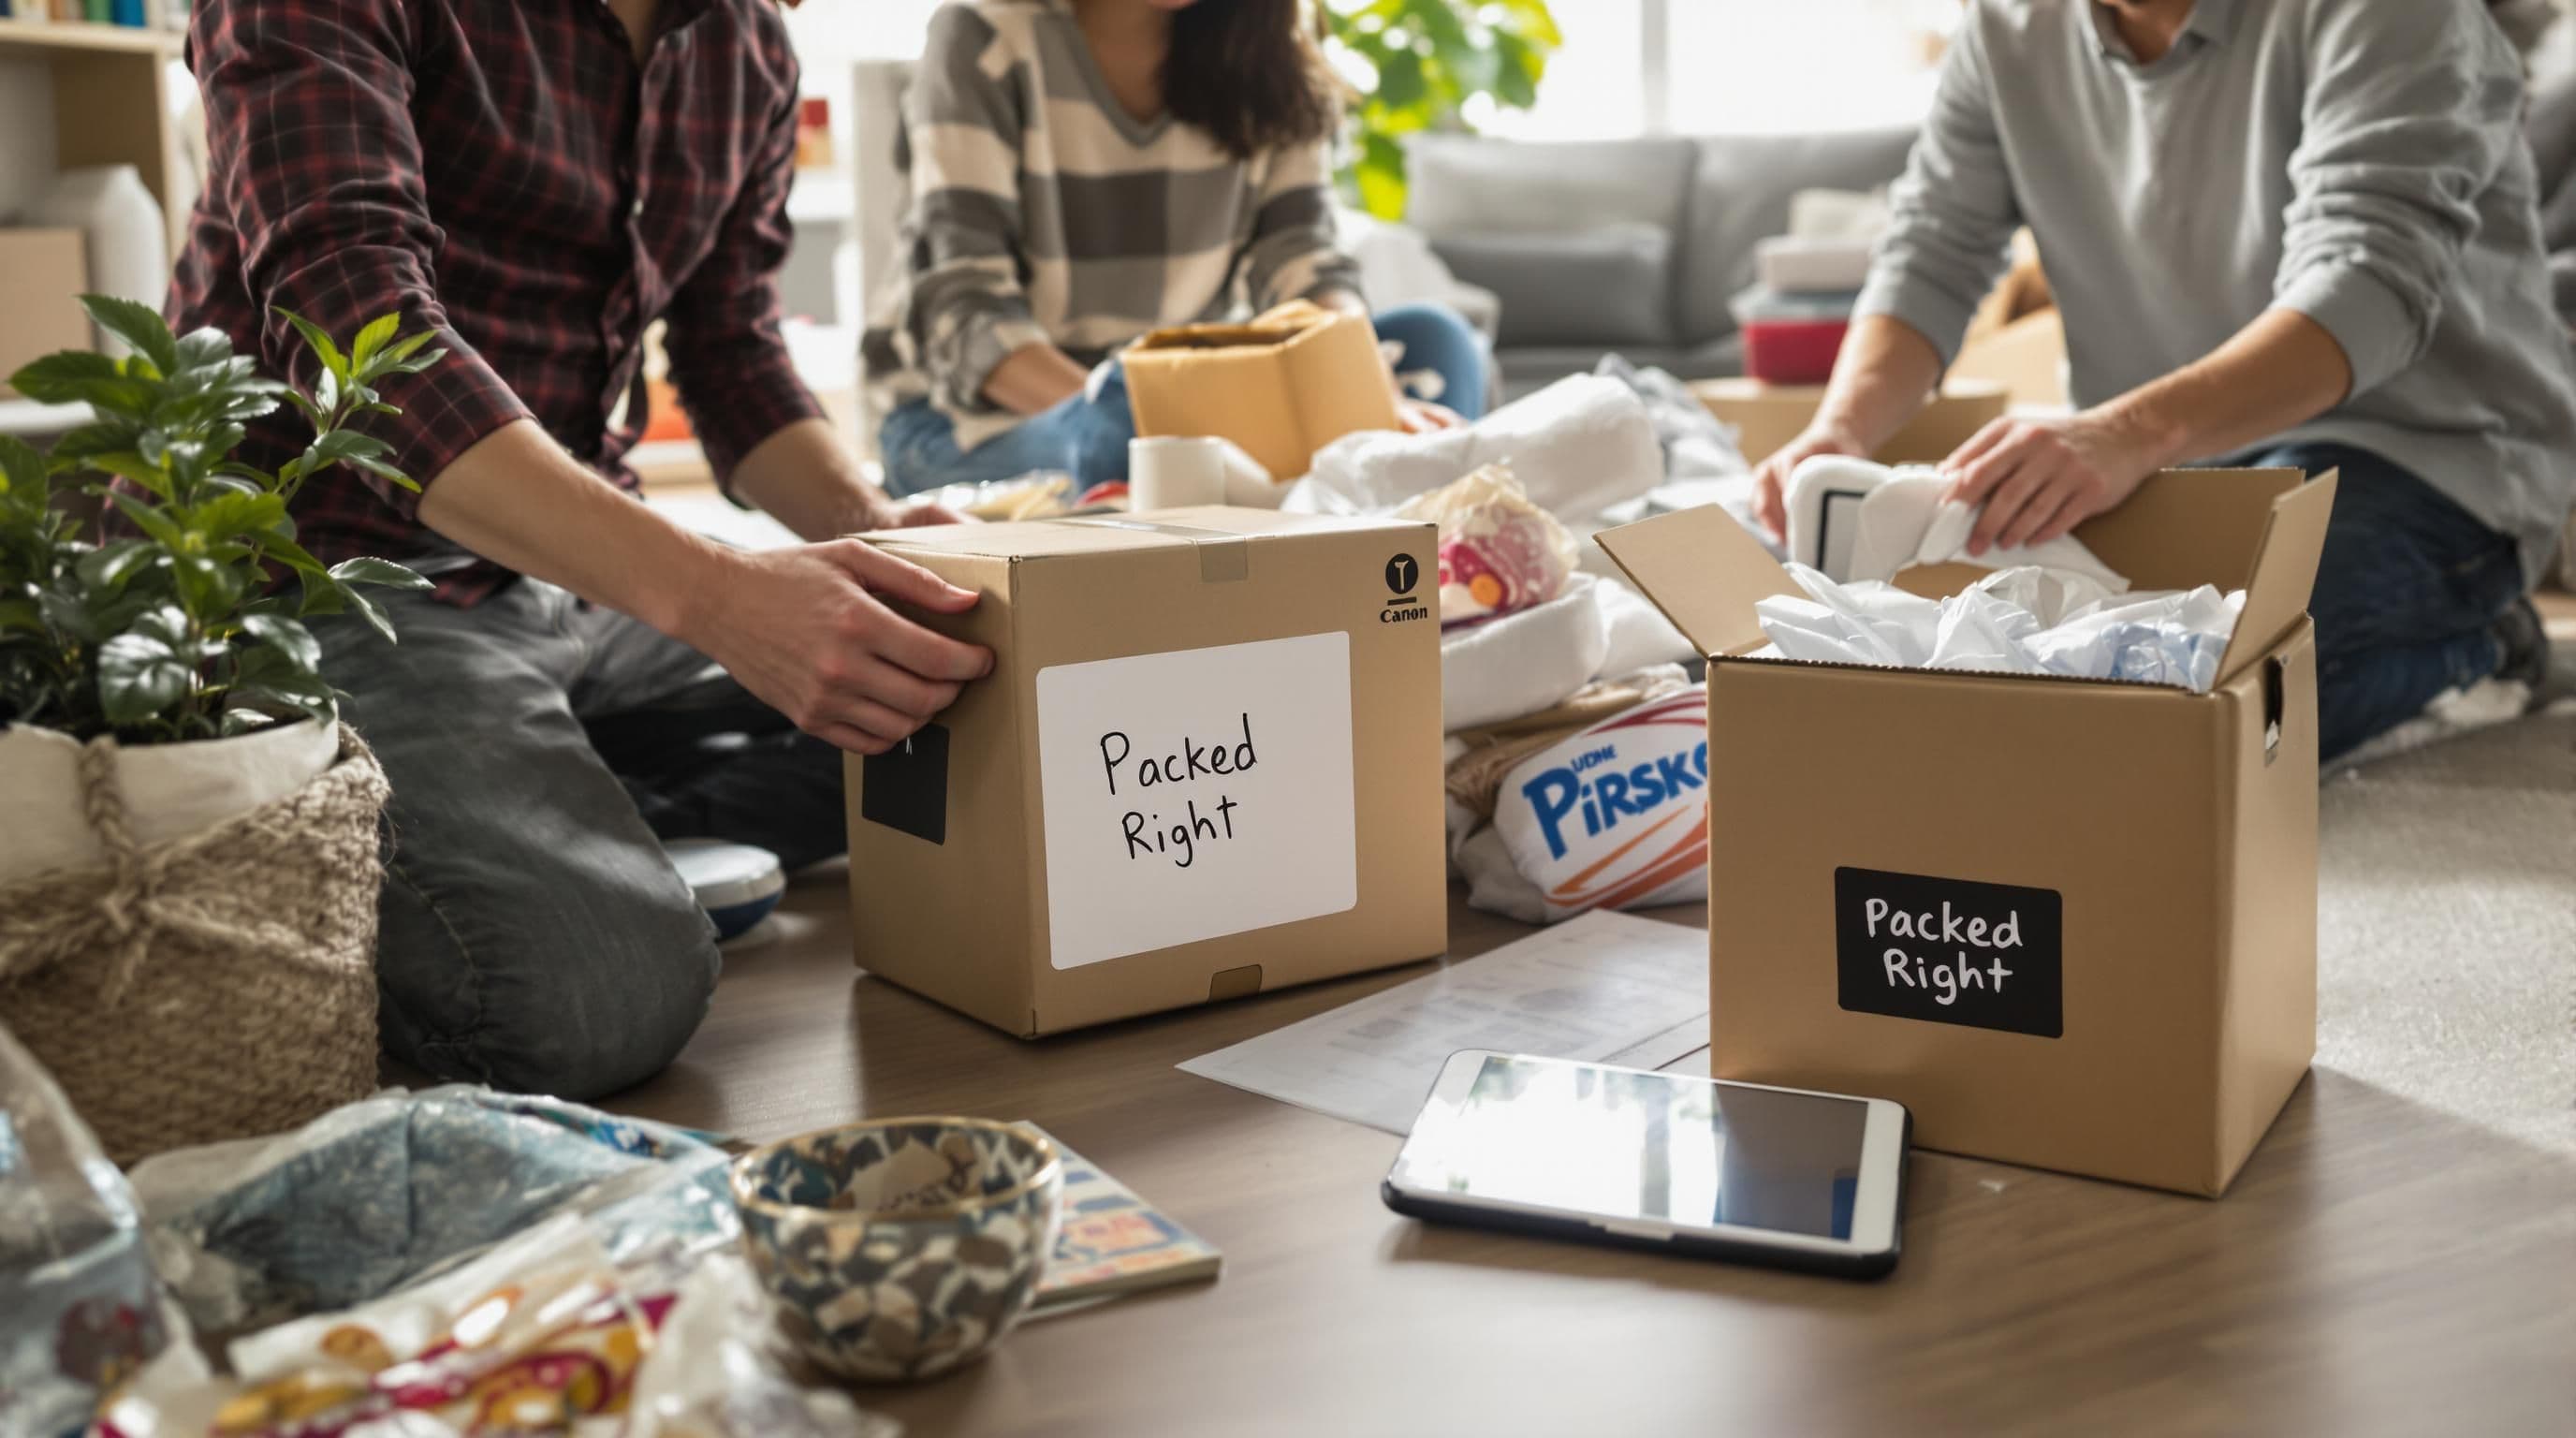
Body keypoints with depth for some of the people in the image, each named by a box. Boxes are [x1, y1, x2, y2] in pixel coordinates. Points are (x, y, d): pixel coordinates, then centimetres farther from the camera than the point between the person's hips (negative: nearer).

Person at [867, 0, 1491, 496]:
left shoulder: (1262, 55, 2)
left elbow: (1302, 265, -8)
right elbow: (964, 306, -20)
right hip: (971, 416, -4)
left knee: (1434, 342, -16)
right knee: (1124, 422, -39)